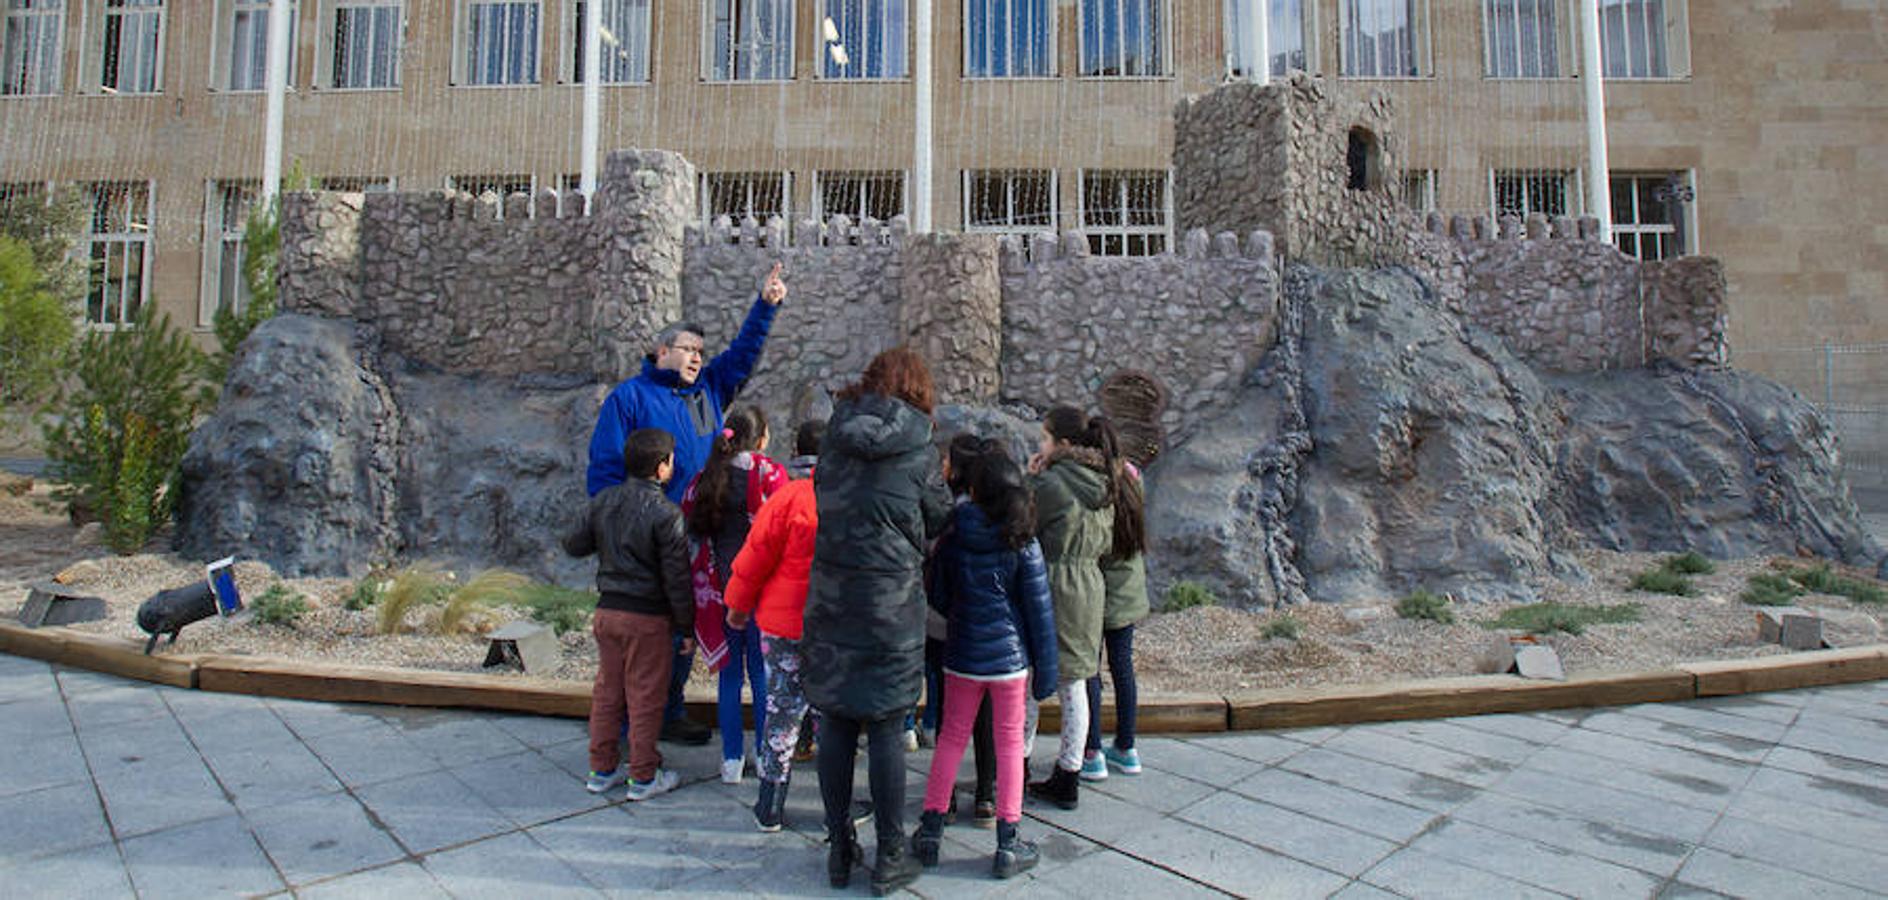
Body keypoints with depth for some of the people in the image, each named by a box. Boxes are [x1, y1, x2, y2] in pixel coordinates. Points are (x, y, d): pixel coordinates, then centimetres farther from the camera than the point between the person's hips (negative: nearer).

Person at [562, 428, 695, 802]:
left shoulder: (602, 501, 2)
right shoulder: (665, 514, -16)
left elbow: (575, 545, 13)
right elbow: (676, 579, -14)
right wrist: (686, 627, -6)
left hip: (607, 612, 6)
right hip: (648, 617, -6)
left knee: (607, 691, 16)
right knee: (644, 697, 5)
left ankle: (601, 769, 27)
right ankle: (643, 776, 15)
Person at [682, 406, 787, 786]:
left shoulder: (703, 480, 4)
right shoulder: (770, 474, -8)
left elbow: (690, 535, 6)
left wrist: (704, 590, 13)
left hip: (719, 593, 3)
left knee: (729, 675, 12)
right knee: (763, 674, 8)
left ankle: (732, 759, 18)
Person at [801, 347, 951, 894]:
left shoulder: (835, 441, 4)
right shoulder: (918, 451, -6)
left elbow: (824, 506, 11)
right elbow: (939, 522, 5)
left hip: (828, 598, 4)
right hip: (891, 603, -3)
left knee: (835, 725, 11)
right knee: (886, 730, 5)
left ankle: (840, 850, 25)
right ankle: (890, 857, 17)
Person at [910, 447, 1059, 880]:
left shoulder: (951, 538, -5)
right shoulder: (1023, 544, -10)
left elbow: (938, 598, 5)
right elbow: (1040, 612, -7)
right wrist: (1045, 672, -1)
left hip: (961, 655, 2)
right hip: (1010, 656, -2)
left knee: (951, 737, 14)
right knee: (1010, 743, 9)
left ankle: (930, 831, 21)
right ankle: (1007, 844, 15)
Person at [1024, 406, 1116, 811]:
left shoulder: (1050, 483, -16)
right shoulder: (1104, 485, 8)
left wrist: (1028, 478, 0)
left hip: (1052, 589, -7)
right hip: (1090, 589, 7)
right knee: (1074, 687, 13)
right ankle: (1068, 777, 22)